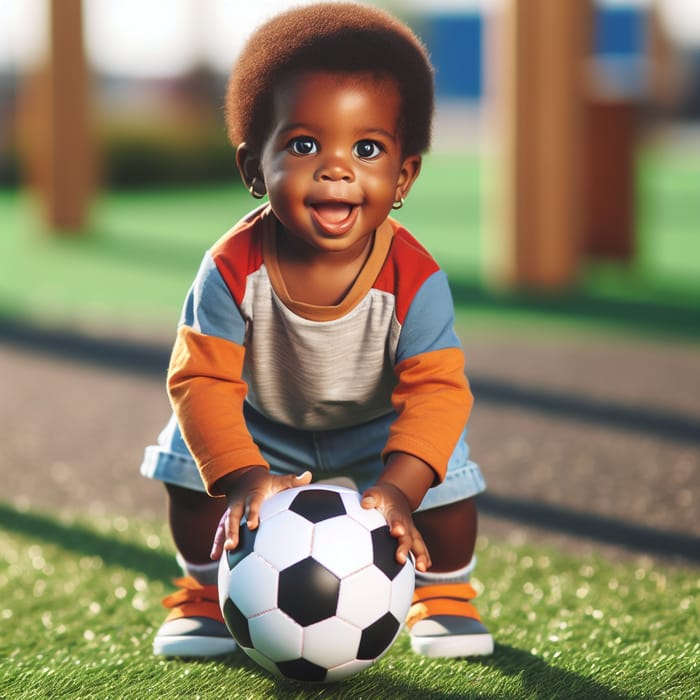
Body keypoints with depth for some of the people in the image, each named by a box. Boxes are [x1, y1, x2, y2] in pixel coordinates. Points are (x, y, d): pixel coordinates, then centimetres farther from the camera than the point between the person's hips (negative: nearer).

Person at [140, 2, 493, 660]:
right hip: (261, 424, 1)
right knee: (195, 467, -12)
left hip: (382, 426, 0)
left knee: (443, 478, -14)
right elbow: (202, 380, -33)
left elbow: (436, 389, -37)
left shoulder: (413, 279, -36)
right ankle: (205, 594, 16)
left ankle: (443, 594, 19)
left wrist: (398, 485, -52)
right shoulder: (233, 270, -35)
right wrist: (242, 475, -47)